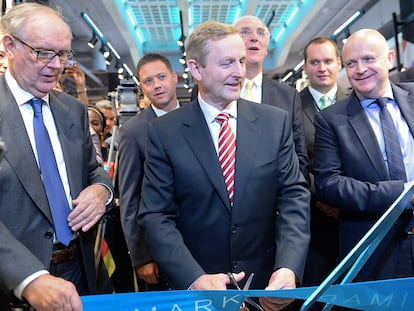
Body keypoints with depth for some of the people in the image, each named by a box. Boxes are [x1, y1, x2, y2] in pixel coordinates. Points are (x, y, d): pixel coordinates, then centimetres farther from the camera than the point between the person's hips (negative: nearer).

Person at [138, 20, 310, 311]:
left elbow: (295, 195, -4)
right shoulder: (164, 132, -8)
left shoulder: (276, 121, -3)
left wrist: (289, 267, -18)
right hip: (195, 286, -1)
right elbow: (156, 215, -10)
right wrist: (193, 279, -22)